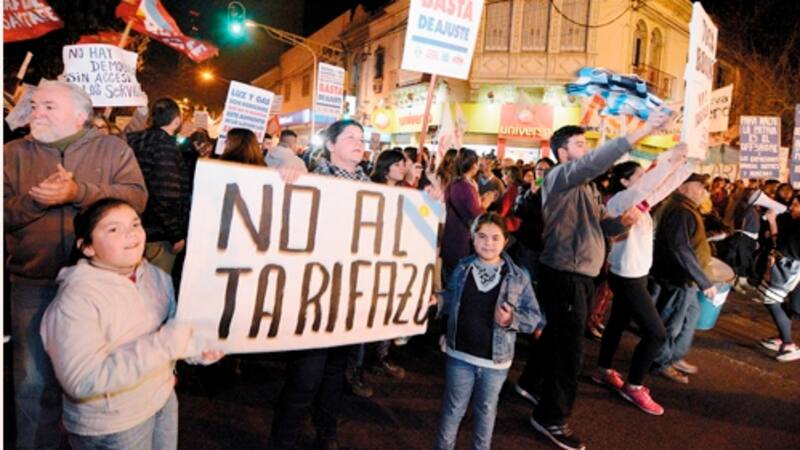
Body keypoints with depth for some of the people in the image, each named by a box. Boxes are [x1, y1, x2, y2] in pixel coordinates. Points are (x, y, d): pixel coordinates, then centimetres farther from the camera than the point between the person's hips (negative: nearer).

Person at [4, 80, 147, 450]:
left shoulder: (113, 148, 0)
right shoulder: (13, 153, 6)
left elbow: (136, 197, -13)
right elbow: (5, 214, -1)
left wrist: (78, 193, -23)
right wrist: (37, 200, -19)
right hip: (34, 285, 1)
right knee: (34, 380, 10)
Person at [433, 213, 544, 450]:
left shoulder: (518, 277, -10)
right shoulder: (462, 268, -4)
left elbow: (536, 318, -7)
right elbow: (452, 299, 8)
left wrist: (512, 319, -24)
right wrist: (438, 300, -12)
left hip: (496, 360, 0)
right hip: (460, 354, 1)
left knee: (486, 409, 20)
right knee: (454, 406, 16)